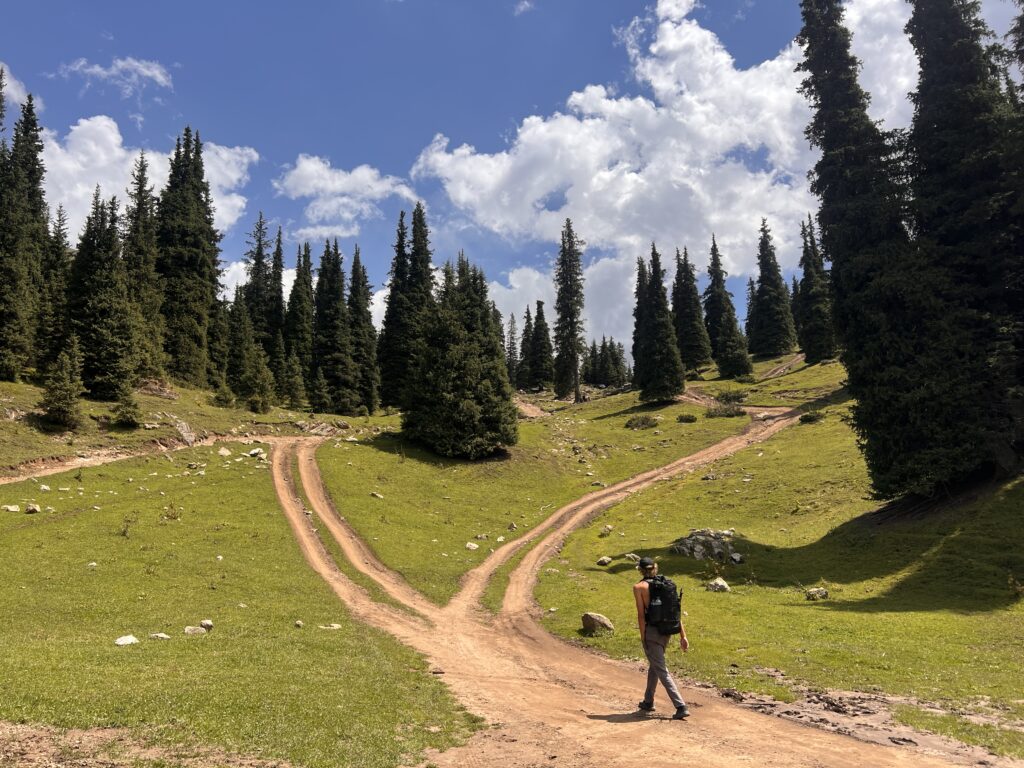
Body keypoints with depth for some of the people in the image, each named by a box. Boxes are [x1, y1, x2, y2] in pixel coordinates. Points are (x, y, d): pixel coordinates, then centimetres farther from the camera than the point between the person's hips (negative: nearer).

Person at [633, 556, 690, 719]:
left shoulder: (638, 587, -5)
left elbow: (641, 614, -12)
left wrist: (643, 638, -7)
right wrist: (683, 636, 5)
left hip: (651, 631, -6)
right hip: (667, 630, 6)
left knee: (662, 671, -1)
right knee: (654, 665, 23)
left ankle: (681, 707, -10)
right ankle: (648, 702, 35)